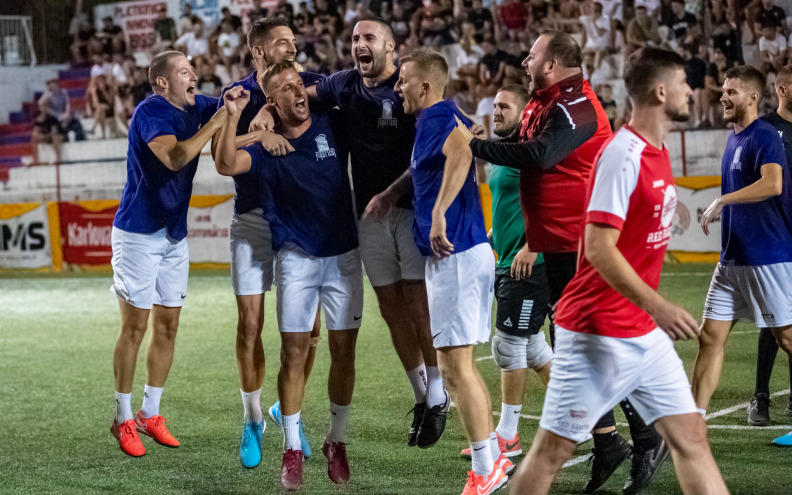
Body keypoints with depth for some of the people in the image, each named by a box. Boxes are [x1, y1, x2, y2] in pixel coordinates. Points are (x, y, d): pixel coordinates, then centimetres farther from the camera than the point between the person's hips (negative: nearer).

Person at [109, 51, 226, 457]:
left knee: (167, 327, 10)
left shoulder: (196, 108, 4)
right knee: (135, 328, -3)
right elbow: (175, 157, -32)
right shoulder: (150, 112, -18)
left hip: (174, 235, 7)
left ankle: (150, 414, 20)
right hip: (137, 235, -7)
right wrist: (218, 119, -29)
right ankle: (123, 419, 7)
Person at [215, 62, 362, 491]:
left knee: (343, 353, 3)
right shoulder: (267, 145, -4)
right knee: (294, 354, -4)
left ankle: (336, 443, 18)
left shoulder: (331, 126, 0)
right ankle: (292, 450, 6)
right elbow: (227, 165, -22)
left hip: (344, 256, 1)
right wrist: (232, 117, -31)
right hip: (296, 259, -1)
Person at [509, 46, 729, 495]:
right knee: (554, 449, 0)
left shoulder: (659, 151, 11)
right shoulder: (624, 154, -18)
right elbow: (598, 247, -24)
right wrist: (657, 306, -29)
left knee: (692, 437, 6)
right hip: (598, 334, -9)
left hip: (646, 332, 9)